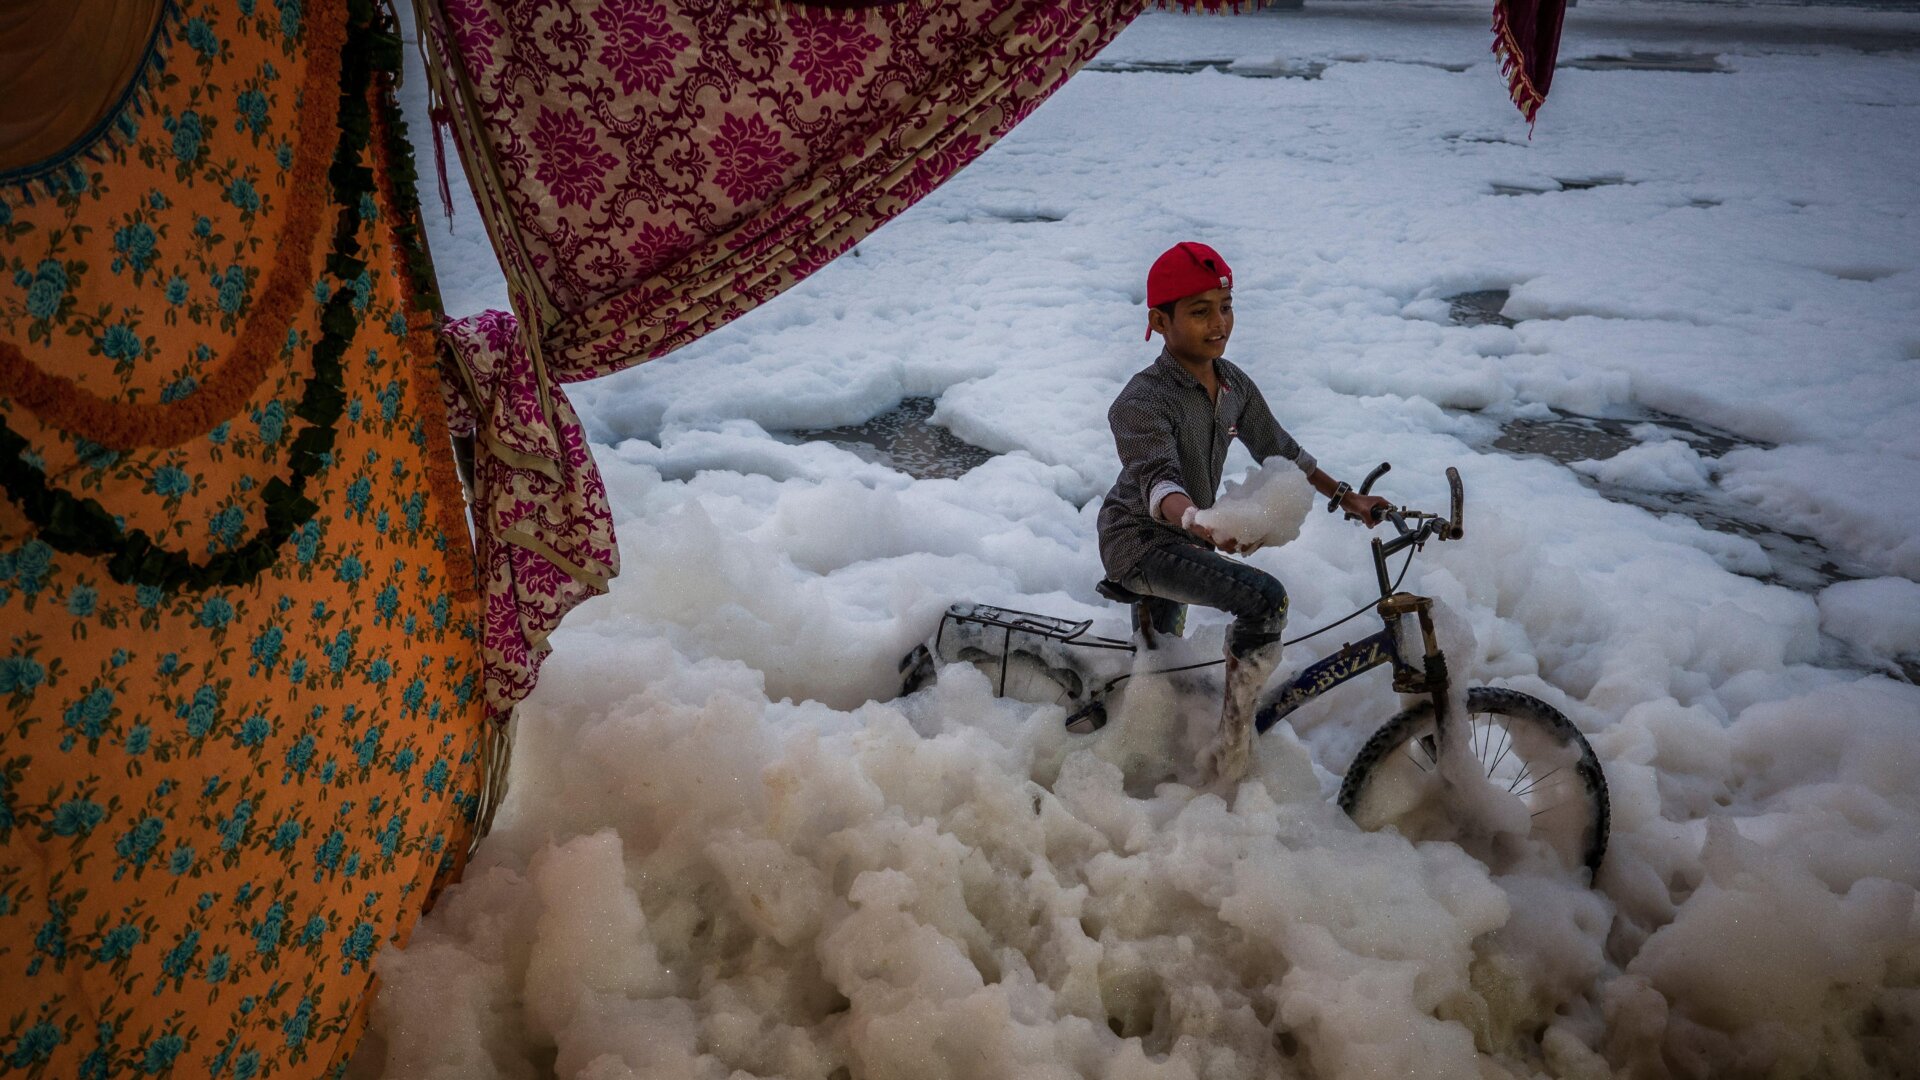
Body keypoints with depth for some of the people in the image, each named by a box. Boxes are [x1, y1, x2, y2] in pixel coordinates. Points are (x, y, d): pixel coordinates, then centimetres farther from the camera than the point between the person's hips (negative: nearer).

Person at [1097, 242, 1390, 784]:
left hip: (1183, 534, 8)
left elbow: (1279, 450, 8)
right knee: (1266, 598, -26)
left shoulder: (1235, 385, -4)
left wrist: (1347, 496, 4)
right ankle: (1234, 737, -13)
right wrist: (1199, 520, -63)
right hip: (1139, 544, -8)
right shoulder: (1143, 401, -27)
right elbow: (1158, 481, -43)